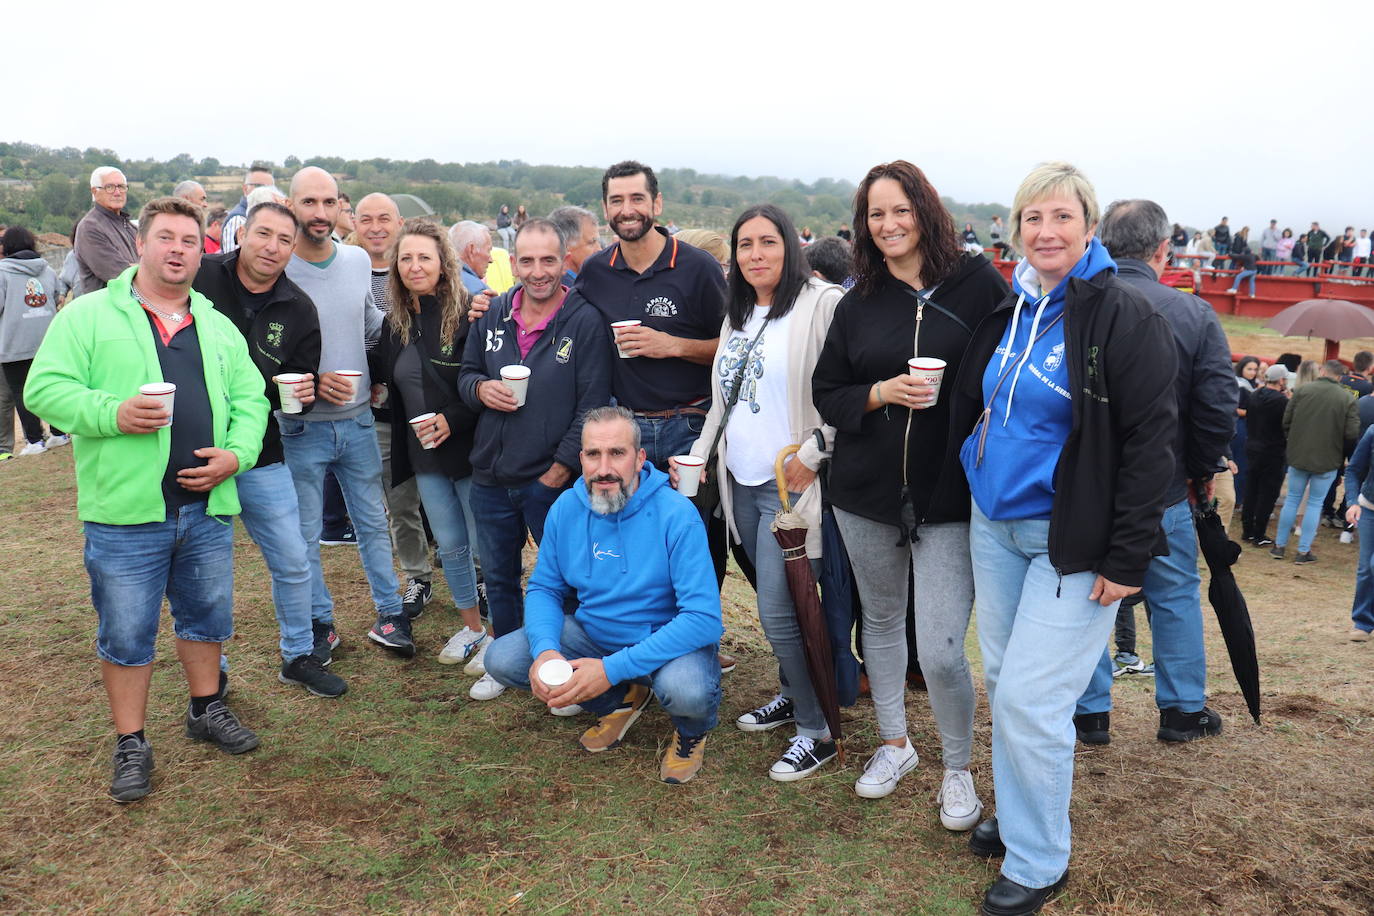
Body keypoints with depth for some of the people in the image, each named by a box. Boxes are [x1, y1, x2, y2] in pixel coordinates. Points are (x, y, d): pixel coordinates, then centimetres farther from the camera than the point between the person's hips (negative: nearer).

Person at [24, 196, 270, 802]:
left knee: (207, 616, 18)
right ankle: (131, 745, 22)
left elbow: (250, 399, 11)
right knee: (126, 633, 6)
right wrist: (113, 413, -23)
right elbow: (45, 389, -7)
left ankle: (207, 710, 39)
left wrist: (238, 452, -6)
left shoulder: (218, 328, 13)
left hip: (207, 508, 4)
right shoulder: (89, 315, -2)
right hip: (126, 513, -4)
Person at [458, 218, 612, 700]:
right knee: (497, 575, 19)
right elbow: (465, 372, 16)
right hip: (491, 476, 5)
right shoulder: (492, 315, 5)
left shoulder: (586, 322, -10)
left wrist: (561, 469, -15)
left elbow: (592, 405, -13)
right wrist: (481, 388, -8)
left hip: (552, 480, -5)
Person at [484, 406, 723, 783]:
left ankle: (691, 732, 4)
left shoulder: (676, 515, -23)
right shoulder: (565, 509, -7)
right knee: (502, 659, -13)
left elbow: (704, 618, -29)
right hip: (594, 634, 5)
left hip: (668, 639, -5)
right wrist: (545, 649, -22)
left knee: (686, 691, -38)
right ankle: (620, 701, 9)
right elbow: (544, 589, 2)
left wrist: (612, 669, -34)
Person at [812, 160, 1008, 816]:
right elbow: (826, 393, 7)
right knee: (881, 620, 17)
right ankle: (894, 744, 39)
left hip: (951, 495, -4)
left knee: (941, 651, -7)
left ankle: (958, 771, 20)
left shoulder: (978, 284, -4)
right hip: (867, 491, 4)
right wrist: (882, 393, -12)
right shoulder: (858, 304, 7)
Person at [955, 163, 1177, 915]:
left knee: (1030, 700, -5)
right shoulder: (1007, 311, 8)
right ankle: (1015, 817, 34)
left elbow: (1150, 441, -14)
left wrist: (1127, 558, -16)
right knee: (1002, 680, 15)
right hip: (993, 526, 7)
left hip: (1071, 540, -7)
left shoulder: (1122, 315, -12)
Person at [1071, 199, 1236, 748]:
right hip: (1161, 493, 0)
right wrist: (1200, 472, 7)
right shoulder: (1194, 315, -9)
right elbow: (1219, 408, -9)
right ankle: (1183, 711, 28)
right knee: (1175, 596, 18)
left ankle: (1090, 712, 20)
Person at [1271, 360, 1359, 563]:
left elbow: (1286, 421, -3)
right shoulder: (1347, 399, -8)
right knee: (1315, 503, 8)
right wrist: (1340, 450, 10)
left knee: (1292, 499, 13)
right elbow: (1352, 433, -10)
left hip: (1298, 455, 1)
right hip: (1328, 459, -1)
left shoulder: (1302, 390, -6)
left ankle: (1279, 546, 18)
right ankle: (1303, 551, 9)